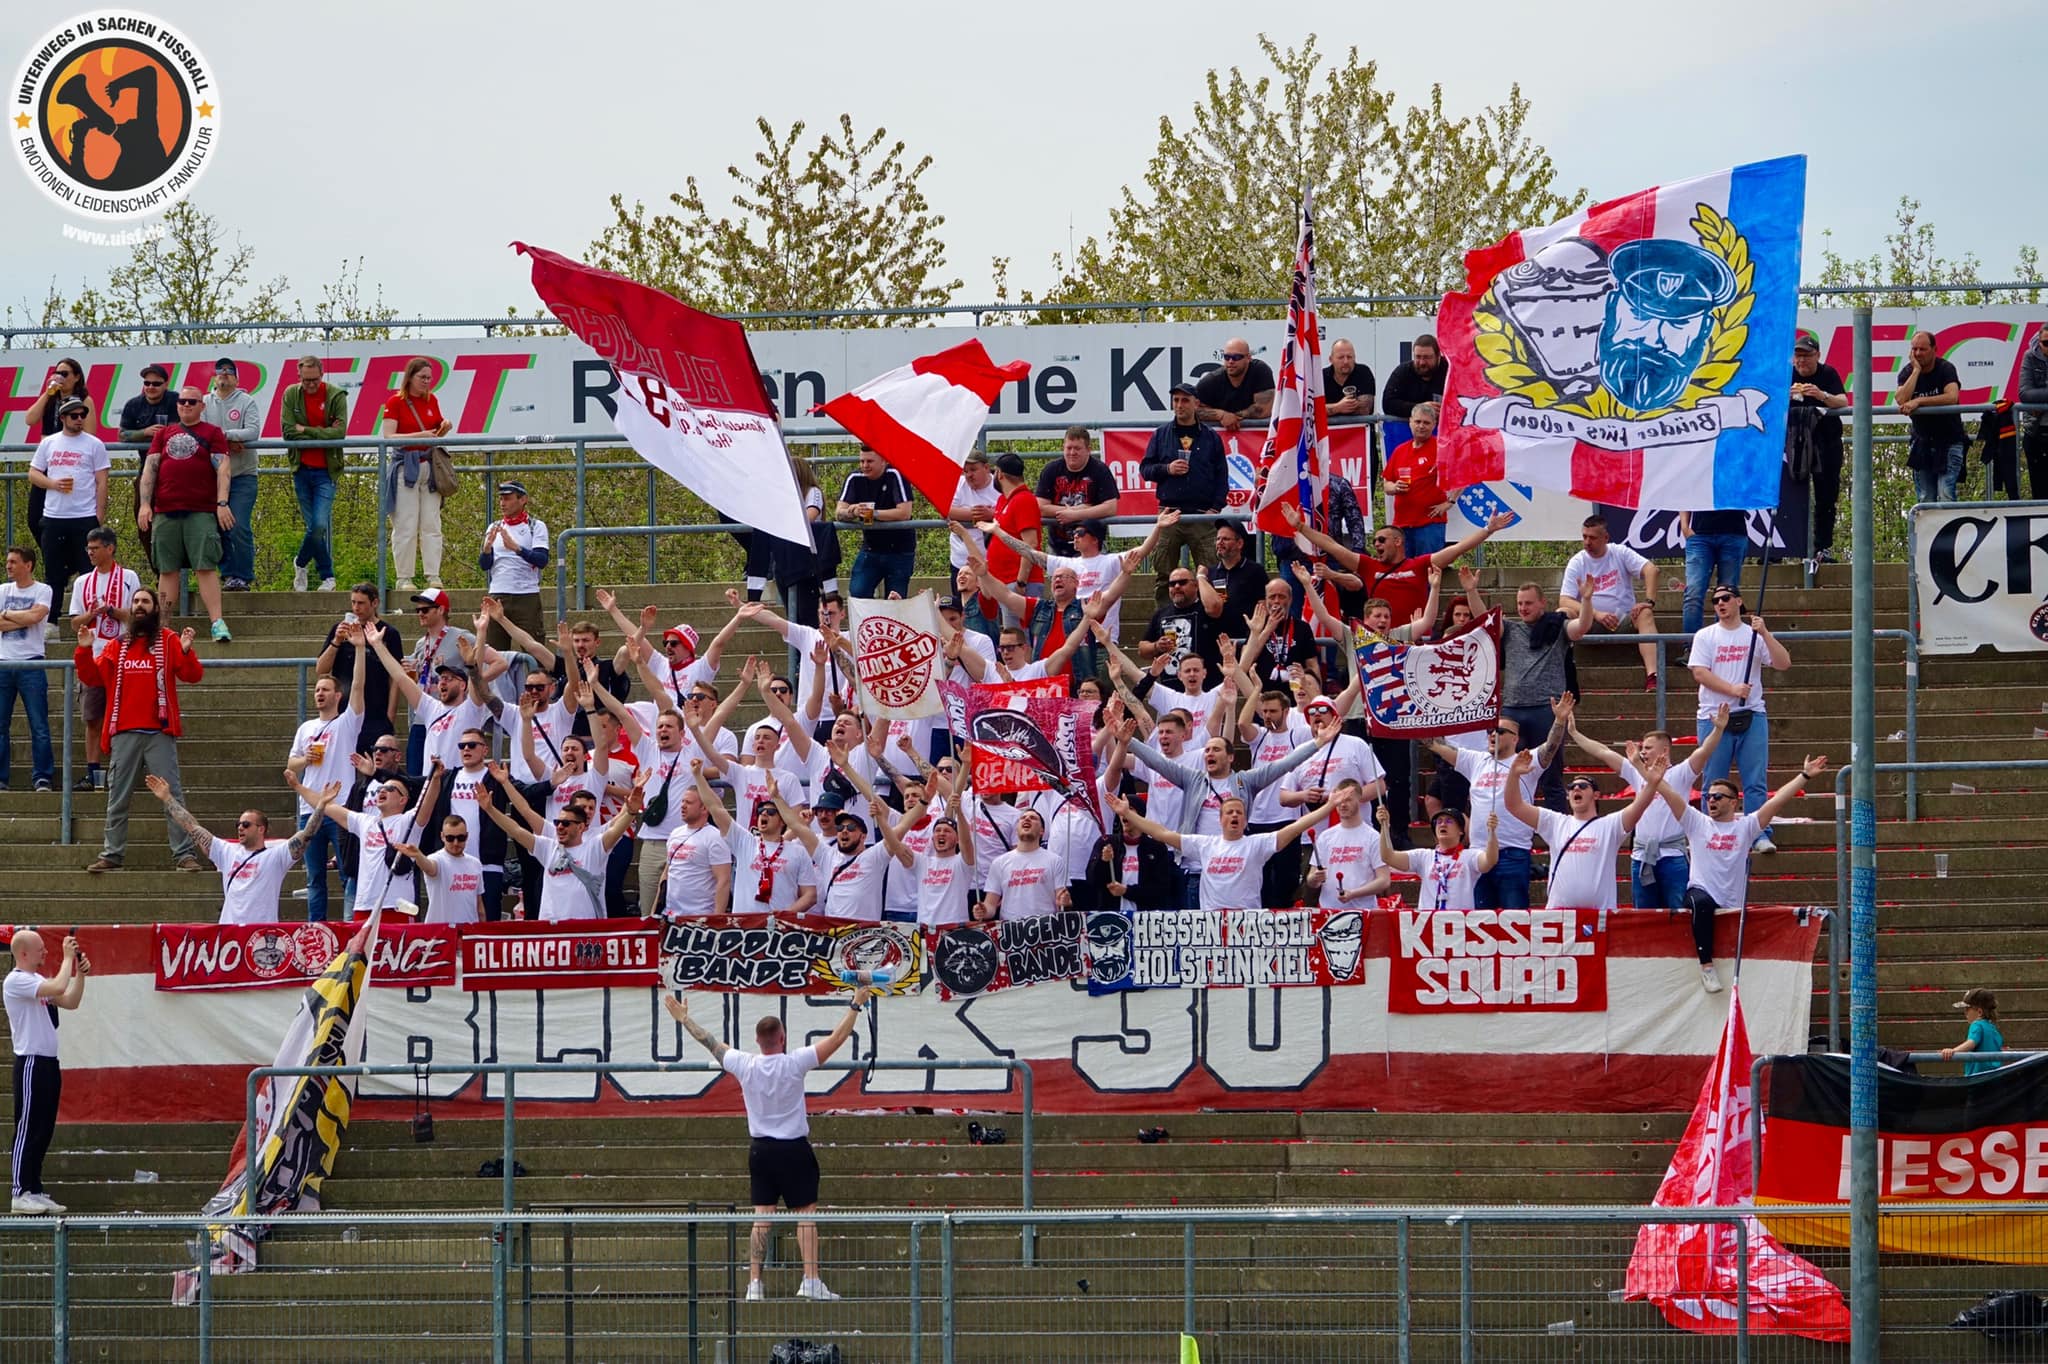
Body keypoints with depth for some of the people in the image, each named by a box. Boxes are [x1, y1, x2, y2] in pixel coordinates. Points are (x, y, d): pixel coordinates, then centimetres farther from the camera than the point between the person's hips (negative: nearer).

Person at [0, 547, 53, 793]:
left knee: (39, 725, -5)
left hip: (31, 664, -4)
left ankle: (43, 778, -1)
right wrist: (24, 619, -7)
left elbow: (35, 616, -14)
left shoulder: (42, 591, 2)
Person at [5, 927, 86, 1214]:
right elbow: (58, 988, -25)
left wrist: (80, 973, 4)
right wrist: (68, 957, -14)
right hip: (31, 1063, -9)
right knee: (28, 1129, -8)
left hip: (48, 1063, 9)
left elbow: (70, 1002, 16)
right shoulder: (16, 981, -13)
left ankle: (35, 1191, 13)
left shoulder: (37, 981, 16)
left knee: (43, 1130, 10)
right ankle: (21, 1193, -7)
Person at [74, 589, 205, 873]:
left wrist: (186, 652, -22)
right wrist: (84, 651, -3)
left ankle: (185, 854, -7)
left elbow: (192, 675, -4)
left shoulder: (169, 642, 5)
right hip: (124, 733, 3)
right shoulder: (118, 646, 14)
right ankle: (111, 854, 12)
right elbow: (93, 677, 11)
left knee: (172, 794, -7)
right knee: (117, 798, 7)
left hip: (159, 733, -3)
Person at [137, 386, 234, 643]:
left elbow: (222, 468, 0)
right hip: (165, 512, 3)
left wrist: (222, 503, -11)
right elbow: (149, 469, 13)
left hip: (201, 512, -3)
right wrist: (145, 504, 2)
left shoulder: (212, 433, 9)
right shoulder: (164, 434, 17)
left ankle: (217, 622, -16)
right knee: (167, 570, 4)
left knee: (206, 567, -11)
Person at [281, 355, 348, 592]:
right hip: (301, 470, 2)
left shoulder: (336, 396, -3)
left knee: (320, 525, -12)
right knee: (314, 526, 4)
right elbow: (287, 431, -7)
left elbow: (339, 431, -13)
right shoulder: (291, 395, 3)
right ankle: (327, 576, 17)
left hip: (325, 471, -2)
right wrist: (323, 435, -11)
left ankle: (301, 563, 12)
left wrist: (306, 431, -12)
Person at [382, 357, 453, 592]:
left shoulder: (431, 401, 11)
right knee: (405, 526, -5)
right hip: (405, 465, -5)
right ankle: (404, 579, -1)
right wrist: (420, 435, -23)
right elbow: (388, 436, -14)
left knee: (432, 525, 2)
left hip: (429, 465, 5)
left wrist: (444, 428, -2)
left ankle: (433, 577, 3)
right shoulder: (395, 402, -6)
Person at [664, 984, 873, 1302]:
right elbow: (838, 1038, -8)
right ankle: (811, 1282, -6)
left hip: (760, 1150, 3)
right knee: (806, 1213, 1)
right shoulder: (795, 1063, -12)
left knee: (762, 1217, 5)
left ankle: (754, 1284, 1)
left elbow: (711, 1044, 11)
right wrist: (856, 1006, 1)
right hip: (794, 1148, -3)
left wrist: (683, 1018, 24)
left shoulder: (745, 1066, -4)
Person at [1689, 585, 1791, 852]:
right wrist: (1732, 689, -16)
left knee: (1756, 782, -5)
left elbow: (1783, 664, -1)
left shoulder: (1755, 635, 9)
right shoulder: (1705, 637, 8)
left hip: (1752, 716, 0)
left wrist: (1765, 634, -12)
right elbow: (1699, 672, -4)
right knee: (1713, 782, 2)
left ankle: (1760, 836, -6)